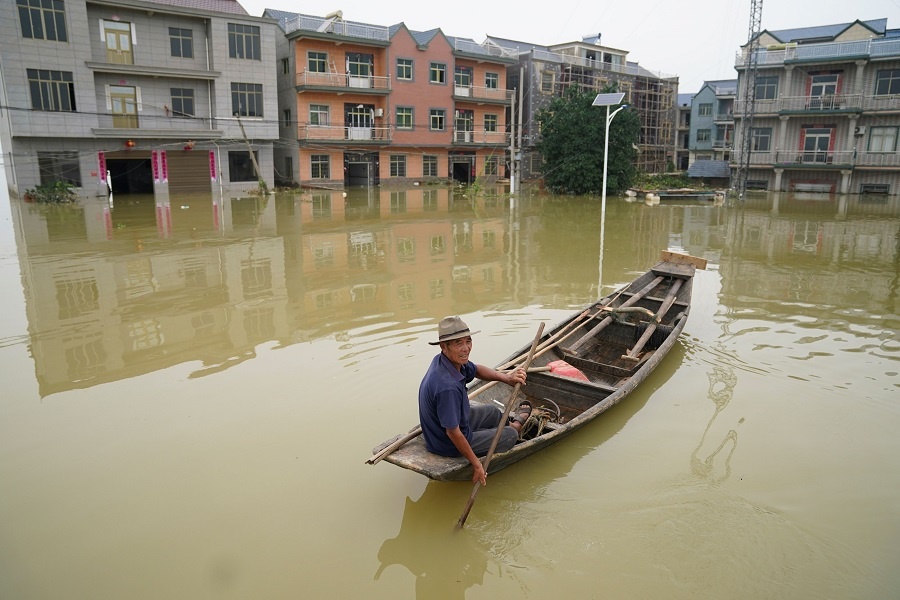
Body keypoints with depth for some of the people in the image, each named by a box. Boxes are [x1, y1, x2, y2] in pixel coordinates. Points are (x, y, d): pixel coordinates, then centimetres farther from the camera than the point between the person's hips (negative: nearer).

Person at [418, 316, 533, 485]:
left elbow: (476, 370, 8)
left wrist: (506, 377, -6)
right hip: (449, 446, -8)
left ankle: (511, 423, 59)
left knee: (492, 412, 27)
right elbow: (453, 433, -33)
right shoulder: (447, 387, -41)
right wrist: (476, 464, -22)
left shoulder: (454, 361, -13)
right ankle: (517, 425, 46)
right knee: (511, 435, 11)